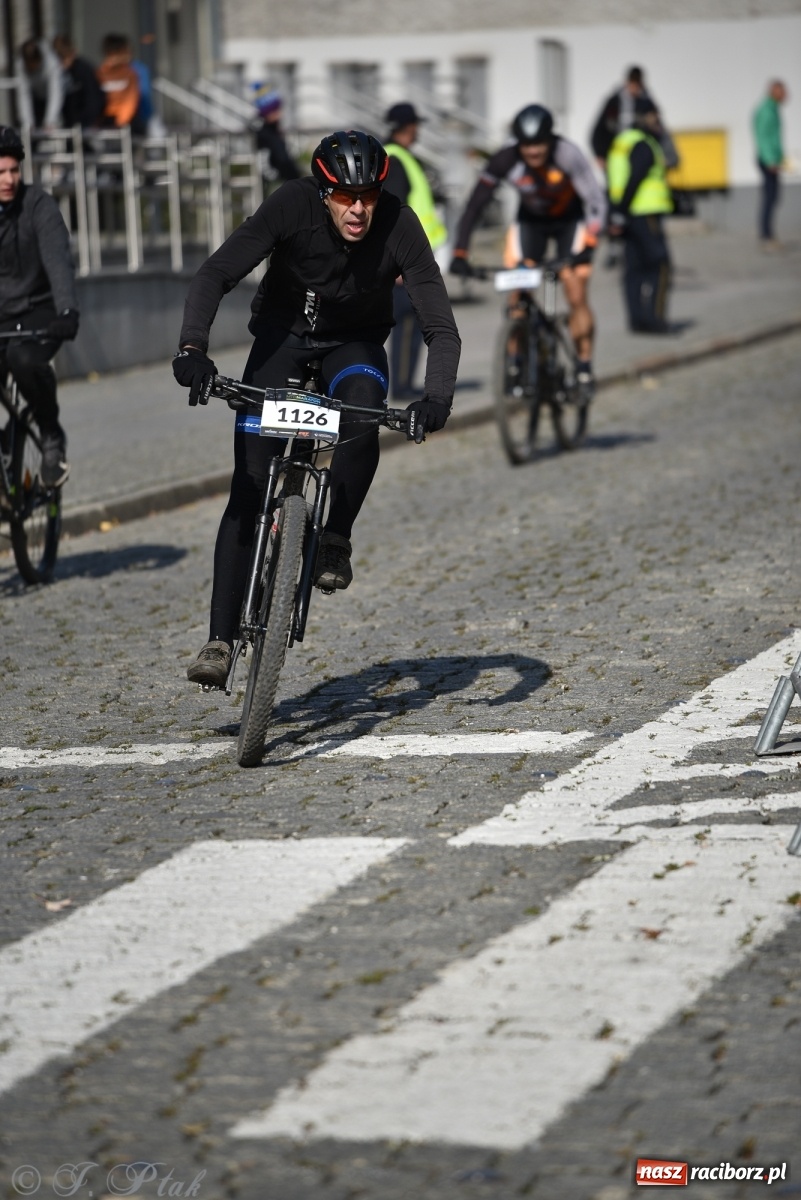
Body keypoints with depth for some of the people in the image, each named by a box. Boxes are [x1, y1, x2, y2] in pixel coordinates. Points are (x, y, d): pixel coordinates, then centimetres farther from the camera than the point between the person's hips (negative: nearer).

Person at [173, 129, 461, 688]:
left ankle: (336, 540, -9)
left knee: (361, 422, -34)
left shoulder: (399, 226, -27)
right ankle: (221, 638, -11)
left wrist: (438, 397, -46)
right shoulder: (293, 206, -28)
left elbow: (441, 327, -27)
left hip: (356, 341, 1)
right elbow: (215, 275, -34)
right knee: (250, 486, -12)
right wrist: (193, 347, -51)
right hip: (283, 332, 0)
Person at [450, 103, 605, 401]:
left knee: (576, 296, -12)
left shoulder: (567, 155, -34)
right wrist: (460, 253, -32)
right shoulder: (506, 159, -29)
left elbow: (596, 201, -32)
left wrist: (586, 246, -44)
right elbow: (476, 203, -25)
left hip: (570, 220, -2)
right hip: (531, 220, 2)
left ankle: (584, 368, 3)